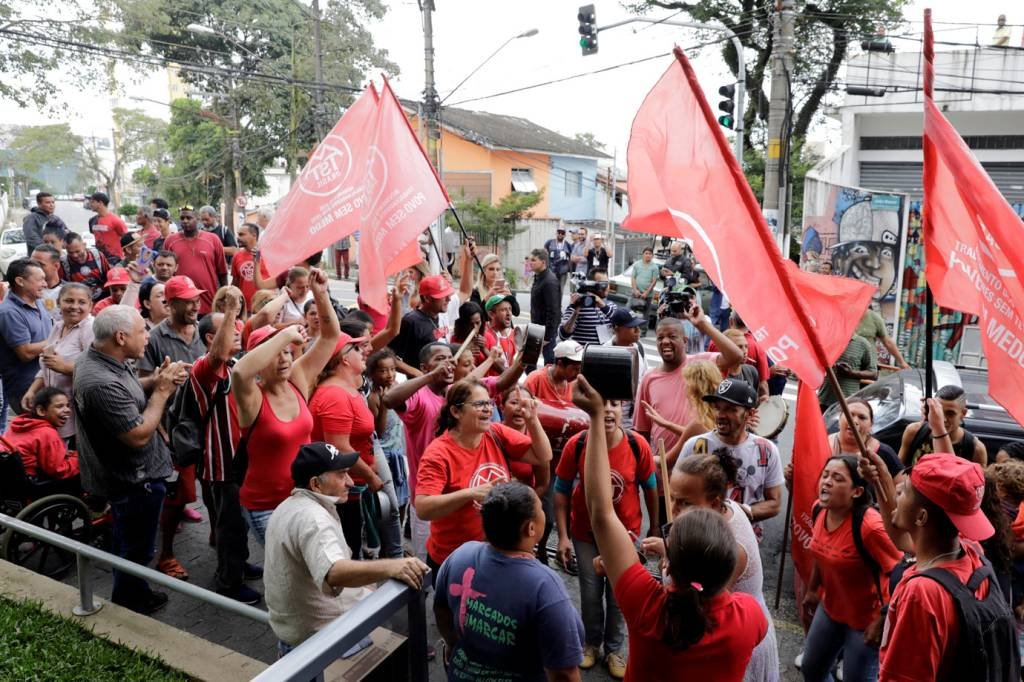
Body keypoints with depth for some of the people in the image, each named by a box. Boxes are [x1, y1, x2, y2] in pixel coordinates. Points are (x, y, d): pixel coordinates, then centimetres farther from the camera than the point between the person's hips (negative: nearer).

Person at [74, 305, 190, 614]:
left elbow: (127, 391, 9)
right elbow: (139, 435, -32)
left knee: (127, 541, 30)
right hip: (133, 480, -10)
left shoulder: (93, 357, -5)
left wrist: (156, 380, -11)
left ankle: (134, 594, 52)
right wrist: (162, 390, -23)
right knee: (137, 550, 12)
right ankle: (129, 609, 32)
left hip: (119, 472, 10)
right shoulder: (102, 384, -36)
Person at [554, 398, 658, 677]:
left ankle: (615, 649, 37)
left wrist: (655, 527, 7)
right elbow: (561, 491, -9)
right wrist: (563, 536, -9)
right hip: (585, 534, 0)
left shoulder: (638, 446, -20)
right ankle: (592, 643, 41)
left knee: (618, 596, 13)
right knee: (590, 594, 15)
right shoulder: (576, 445, -21)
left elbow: (650, 487, -3)